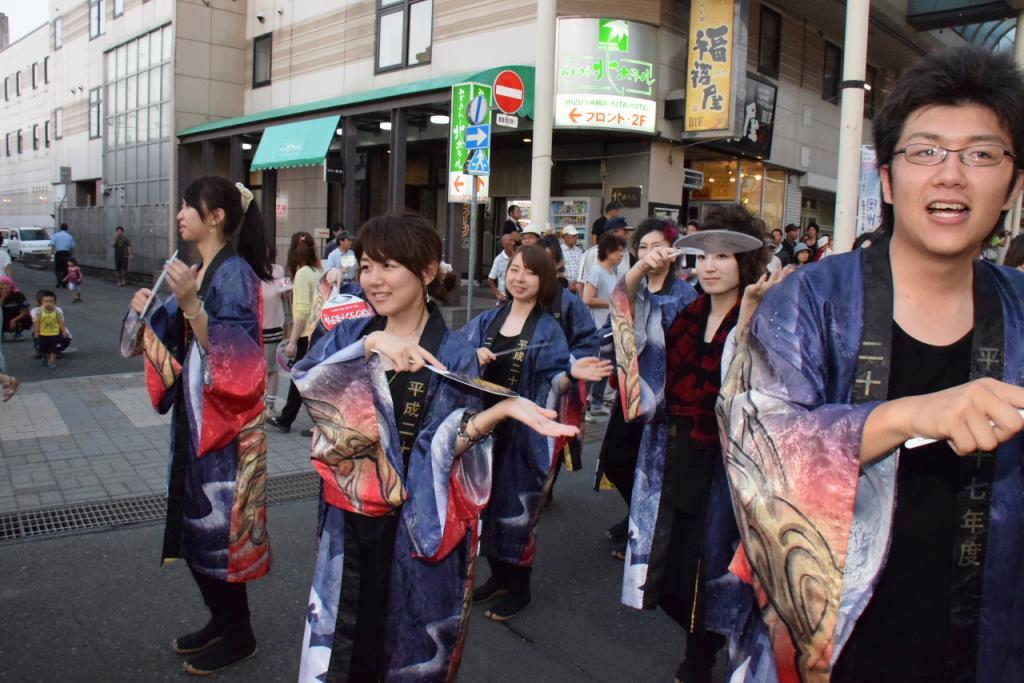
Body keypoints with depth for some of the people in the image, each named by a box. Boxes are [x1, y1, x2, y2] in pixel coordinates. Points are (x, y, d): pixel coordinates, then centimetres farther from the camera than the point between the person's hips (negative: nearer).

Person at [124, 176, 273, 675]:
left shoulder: (235, 273, -16)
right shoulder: (196, 269, 10)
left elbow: (231, 353, -23)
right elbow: (175, 337, 15)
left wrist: (190, 303, -31)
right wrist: (147, 312, -2)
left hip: (223, 421, -9)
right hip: (194, 415, 9)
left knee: (218, 522, 2)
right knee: (194, 519, 16)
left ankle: (238, 635, 20)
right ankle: (221, 620, 32)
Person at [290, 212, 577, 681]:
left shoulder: (453, 353, -9)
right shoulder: (349, 334, 2)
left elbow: (441, 442, -15)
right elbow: (301, 381, -15)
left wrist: (503, 409, -31)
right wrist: (369, 345, -27)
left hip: (414, 530, -3)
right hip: (347, 522, 3)